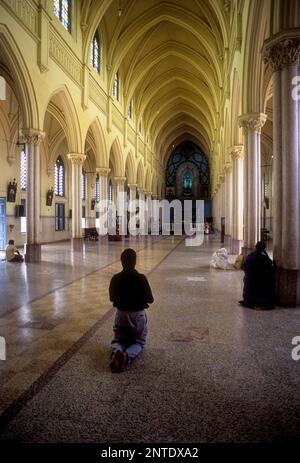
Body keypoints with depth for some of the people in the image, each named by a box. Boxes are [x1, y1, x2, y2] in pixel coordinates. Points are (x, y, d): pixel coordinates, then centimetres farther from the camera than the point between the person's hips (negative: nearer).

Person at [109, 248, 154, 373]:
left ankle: (117, 352, -14)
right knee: (138, 342, 17)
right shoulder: (141, 278, -17)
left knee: (118, 340, 22)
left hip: (121, 314, 2)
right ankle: (127, 355, -16)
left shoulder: (115, 279, -10)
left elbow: (112, 298, 4)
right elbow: (150, 299, -7)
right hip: (138, 315, -2)